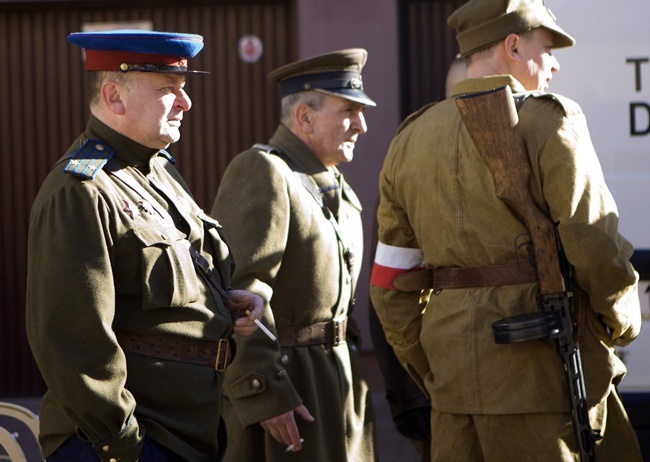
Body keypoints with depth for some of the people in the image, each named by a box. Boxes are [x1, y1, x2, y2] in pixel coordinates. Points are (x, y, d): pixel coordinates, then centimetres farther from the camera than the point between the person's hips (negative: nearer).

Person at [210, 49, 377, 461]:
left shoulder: (335, 184, 17)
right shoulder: (261, 172, -14)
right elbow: (242, 294, -22)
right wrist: (265, 395, -26)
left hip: (339, 377, 9)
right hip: (286, 379, -9)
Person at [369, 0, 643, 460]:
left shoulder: (410, 141, 12)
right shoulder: (548, 123, -7)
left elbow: (391, 286, 12)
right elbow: (596, 243, -11)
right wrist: (623, 323, 6)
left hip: (455, 368, 6)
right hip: (541, 361, -6)